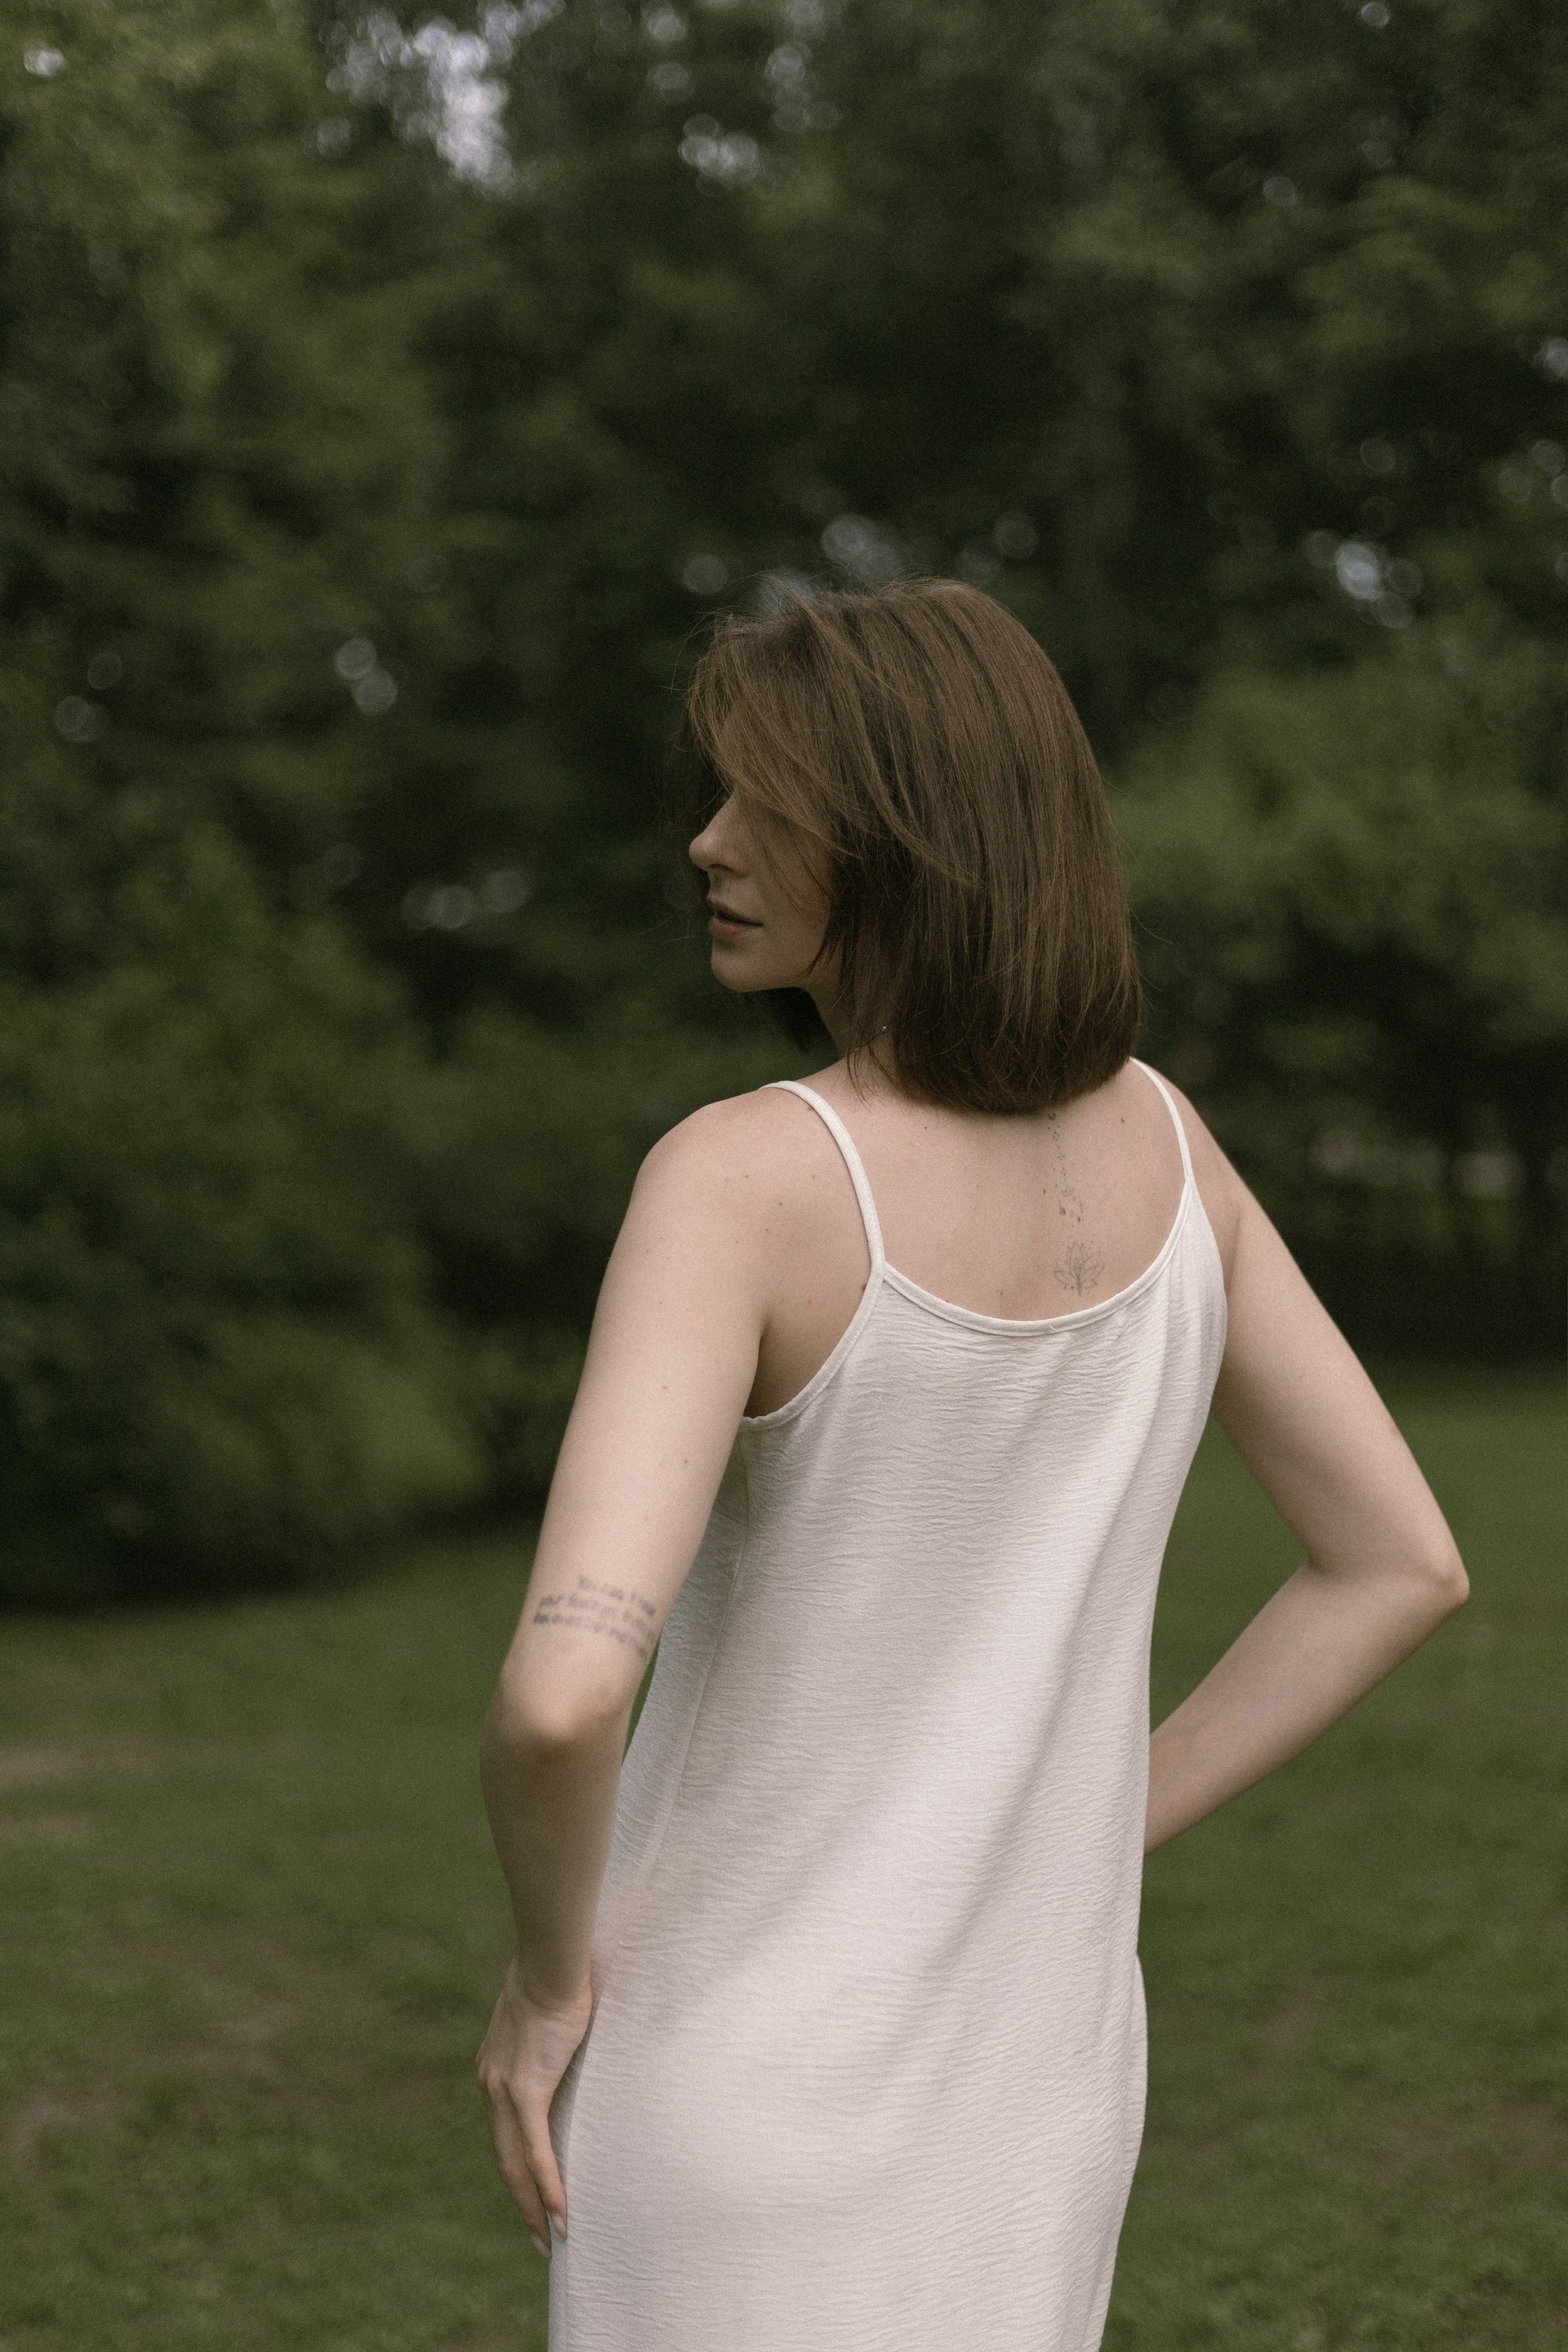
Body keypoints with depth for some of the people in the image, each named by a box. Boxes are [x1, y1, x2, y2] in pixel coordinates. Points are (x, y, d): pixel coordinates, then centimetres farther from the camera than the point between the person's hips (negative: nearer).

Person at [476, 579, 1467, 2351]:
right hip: (1029, 2069, 6)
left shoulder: (741, 1176, -24)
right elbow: (1400, 1562, 4)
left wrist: (545, 1965, -12)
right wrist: (1075, 1855, 7)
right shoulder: (1157, 1138, -3)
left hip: (749, 2075, -6)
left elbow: (563, 1693, -35)